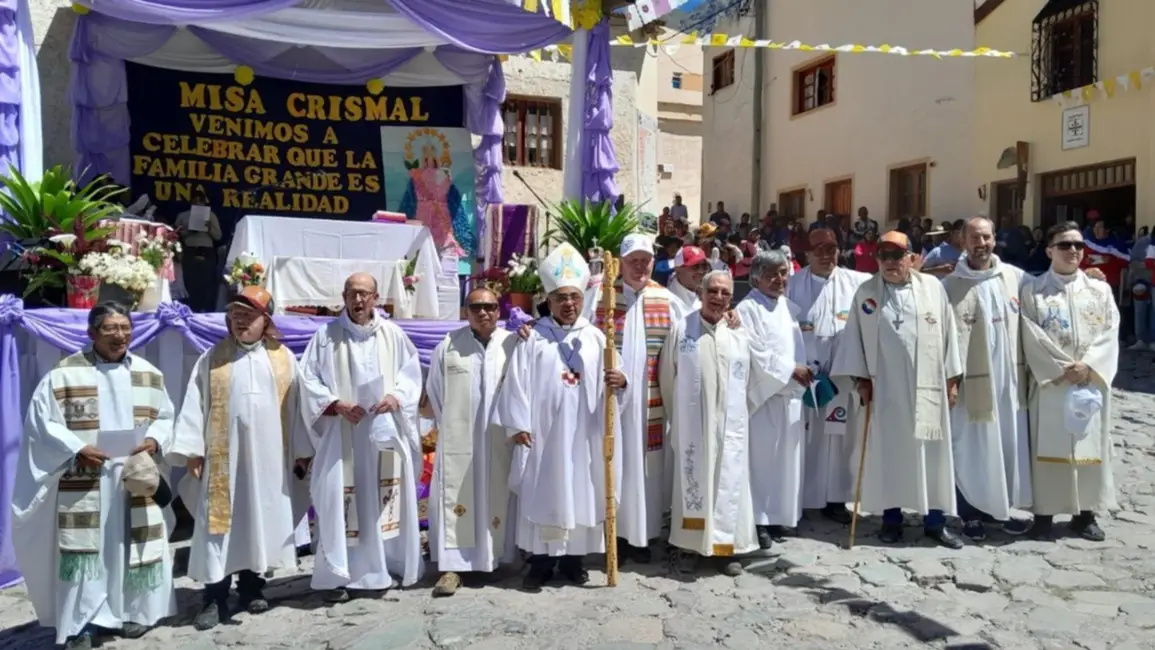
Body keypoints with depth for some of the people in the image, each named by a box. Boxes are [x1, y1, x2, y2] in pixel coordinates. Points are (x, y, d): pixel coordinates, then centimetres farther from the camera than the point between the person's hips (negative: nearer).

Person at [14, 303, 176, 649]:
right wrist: (77, 449, -15)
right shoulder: (64, 373, -4)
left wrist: (155, 441, -8)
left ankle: (133, 611, 25)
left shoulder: (149, 374, 8)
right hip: (84, 481, -3)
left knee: (135, 545, 10)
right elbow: (41, 420, -5)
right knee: (84, 549, -1)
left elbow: (166, 417, 12)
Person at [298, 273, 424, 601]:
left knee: (385, 501, 7)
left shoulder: (393, 334, 5)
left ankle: (383, 567, 21)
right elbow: (309, 380, 0)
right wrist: (337, 405, -14)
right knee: (340, 502, -3)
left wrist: (396, 397, -12)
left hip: (384, 431, 2)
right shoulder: (326, 335, 1)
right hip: (341, 435, -1)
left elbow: (411, 373, 7)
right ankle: (339, 575, 6)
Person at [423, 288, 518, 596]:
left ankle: (494, 558, 23)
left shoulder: (513, 345, -3)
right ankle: (452, 568, 2)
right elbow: (434, 391, 8)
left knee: (497, 501, 8)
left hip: (499, 442, 0)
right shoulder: (447, 346, 0)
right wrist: (447, 427, 9)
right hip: (458, 440, 0)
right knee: (455, 501, 0)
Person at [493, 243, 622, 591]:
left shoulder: (596, 338, 7)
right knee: (542, 494, 3)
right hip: (543, 432, -2)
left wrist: (619, 381, -19)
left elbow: (610, 379, 4)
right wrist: (518, 424, -9)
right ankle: (541, 562, 13)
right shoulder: (533, 339, 0)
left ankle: (573, 558, 21)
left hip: (583, 434, 2)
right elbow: (518, 381, -4)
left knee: (580, 492, 8)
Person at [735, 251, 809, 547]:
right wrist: (790, 369, -14)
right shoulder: (747, 309, -9)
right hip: (762, 396, -7)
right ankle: (758, 520, 4)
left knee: (786, 458, 12)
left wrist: (802, 372, 9)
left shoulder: (790, 308, 14)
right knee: (762, 458, -4)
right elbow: (755, 353, -16)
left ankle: (779, 515, 23)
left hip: (790, 396, 7)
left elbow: (798, 348, 18)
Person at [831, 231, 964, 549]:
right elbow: (855, 336, 3)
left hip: (928, 387, 1)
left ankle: (935, 520, 17)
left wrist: (952, 379, 4)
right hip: (884, 388, 0)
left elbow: (948, 333, 5)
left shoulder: (933, 287, 3)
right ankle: (891, 518, 17)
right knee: (887, 453, 6)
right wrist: (860, 377, -2)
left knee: (932, 453, 6)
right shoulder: (866, 292, 2)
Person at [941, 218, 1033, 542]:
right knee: (971, 449, 5)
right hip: (971, 382, -3)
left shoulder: (1016, 277, 3)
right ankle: (971, 514, 19)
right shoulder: (949, 286, -7)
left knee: (1010, 445, 12)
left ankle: (1002, 507, 28)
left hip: (1009, 379, 4)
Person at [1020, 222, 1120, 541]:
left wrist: (1088, 365, -13)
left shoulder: (1100, 289, 10)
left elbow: (1110, 333, 1)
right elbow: (1032, 338, -7)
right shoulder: (1032, 290, 1)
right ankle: (1044, 512, 8)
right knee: (1048, 445, 0)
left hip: (1092, 382, 3)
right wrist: (1062, 369, -13)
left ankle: (1085, 513, 19)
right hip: (1049, 382, -3)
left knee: (1090, 445, 8)